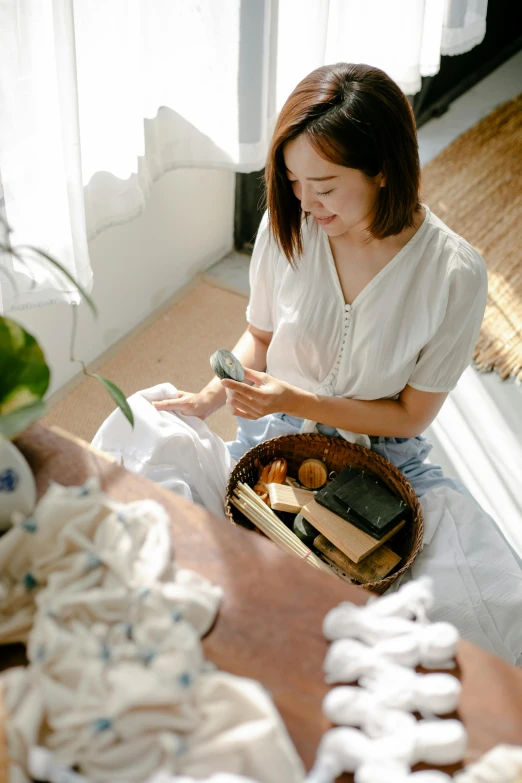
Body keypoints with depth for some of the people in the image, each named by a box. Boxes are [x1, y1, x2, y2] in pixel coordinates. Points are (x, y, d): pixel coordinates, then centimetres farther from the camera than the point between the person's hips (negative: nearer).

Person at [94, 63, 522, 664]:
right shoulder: (287, 225, -9)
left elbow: (411, 413, -9)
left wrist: (298, 401, -21)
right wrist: (211, 397, -11)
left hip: (382, 454, -1)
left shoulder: (455, 274, -17)